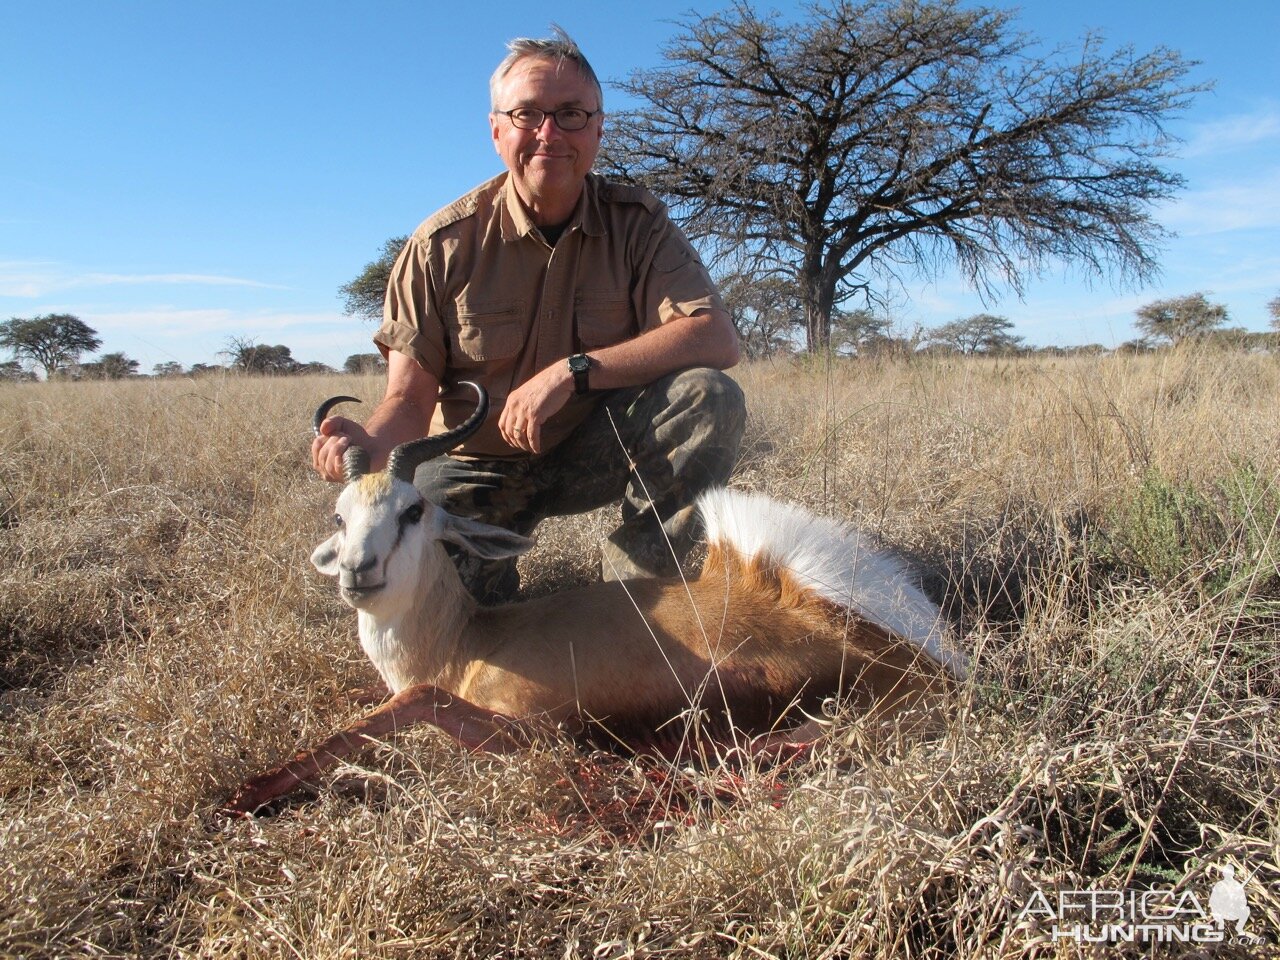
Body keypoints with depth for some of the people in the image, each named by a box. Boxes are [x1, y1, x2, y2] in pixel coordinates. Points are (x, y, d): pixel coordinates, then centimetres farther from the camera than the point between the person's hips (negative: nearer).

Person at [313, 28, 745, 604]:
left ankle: (633, 588, -10)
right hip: (473, 467, -1)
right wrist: (369, 443, -36)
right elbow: (409, 399, -11)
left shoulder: (636, 223, -9)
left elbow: (717, 339, -23)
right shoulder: (444, 244, -11)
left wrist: (572, 371, -32)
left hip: (593, 454, 1)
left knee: (709, 397, -25)